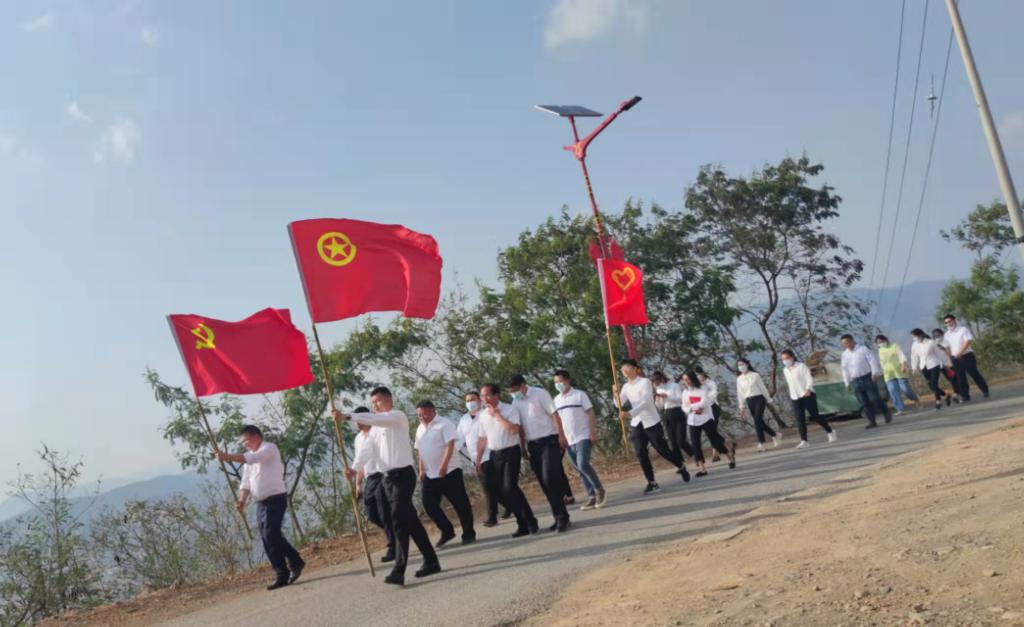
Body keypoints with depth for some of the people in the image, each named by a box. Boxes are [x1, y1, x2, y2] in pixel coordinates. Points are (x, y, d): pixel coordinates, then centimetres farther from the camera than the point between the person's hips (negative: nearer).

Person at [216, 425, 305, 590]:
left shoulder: (270, 448, -8)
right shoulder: (250, 457, 16)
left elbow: (252, 458, -26)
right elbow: (246, 481, 9)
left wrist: (227, 457, -31)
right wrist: (242, 501, -7)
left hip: (276, 498, -8)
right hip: (261, 502, 8)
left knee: (270, 536, -13)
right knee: (271, 537, 9)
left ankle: (282, 575, -7)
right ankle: (295, 563, 23)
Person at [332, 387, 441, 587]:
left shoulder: (398, 416, -6)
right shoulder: (377, 426, 21)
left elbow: (375, 419, -25)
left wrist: (346, 416, -32)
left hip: (403, 474, -9)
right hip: (389, 477, 9)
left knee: (399, 521, -15)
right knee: (410, 520, 10)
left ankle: (399, 571, -19)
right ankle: (431, 561, 18)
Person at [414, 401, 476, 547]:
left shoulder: (444, 424, -9)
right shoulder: (420, 429, 13)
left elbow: (450, 445, -17)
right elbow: (420, 451, 17)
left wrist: (444, 465, -27)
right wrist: (421, 470, 9)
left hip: (449, 472, -7)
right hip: (430, 475, 7)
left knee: (460, 504, -1)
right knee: (429, 504, 2)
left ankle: (468, 534, 13)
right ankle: (447, 531, 16)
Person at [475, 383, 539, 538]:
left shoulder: (510, 409, -9)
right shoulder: (483, 415, 8)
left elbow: (514, 429, -23)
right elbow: (482, 439, 15)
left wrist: (497, 415, -18)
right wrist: (478, 459, 13)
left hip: (511, 452, -6)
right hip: (494, 455, 6)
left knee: (510, 488, -17)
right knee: (503, 491, 4)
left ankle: (530, 521, -1)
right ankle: (522, 524, 14)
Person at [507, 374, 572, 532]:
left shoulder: (540, 394, -8)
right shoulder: (515, 402, 8)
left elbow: (554, 414, -10)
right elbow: (520, 425, 13)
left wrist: (561, 436, -16)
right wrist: (523, 446, 10)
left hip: (549, 440, -6)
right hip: (533, 444, 6)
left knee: (550, 478, -16)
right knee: (545, 483, 4)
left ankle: (561, 517, -7)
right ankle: (561, 516, 13)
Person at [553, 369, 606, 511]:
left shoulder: (579, 394, -4)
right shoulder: (556, 400, 10)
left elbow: (591, 414, -6)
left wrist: (593, 433, -14)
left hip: (583, 437, -6)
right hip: (569, 440, 6)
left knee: (583, 465, -20)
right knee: (579, 471, 5)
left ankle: (600, 490, -3)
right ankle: (592, 497, 12)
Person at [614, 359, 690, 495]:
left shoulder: (645, 382, -12)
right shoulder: (626, 386, 7)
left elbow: (645, 402, -22)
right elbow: (620, 404, -2)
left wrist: (630, 414, -33)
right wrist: (616, 394, -23)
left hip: (651, 422, -5)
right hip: (636, 424, 5)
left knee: (663, 450, 2)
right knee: (640, 453, -5)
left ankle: (681, 467, 30)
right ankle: (651, 482, 2)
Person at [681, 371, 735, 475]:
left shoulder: (702, 389, -7)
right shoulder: (685, 392, 7)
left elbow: (704, 402, -18)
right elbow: (684, 407, 7)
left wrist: (691, 406, -12)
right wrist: (693, 409, -13)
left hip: (706, 419, -4)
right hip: (693, 421, 4)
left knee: (715, 441, 3)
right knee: (695, 444, -6)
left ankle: (731, 457, 25)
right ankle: (702, 468, -3)